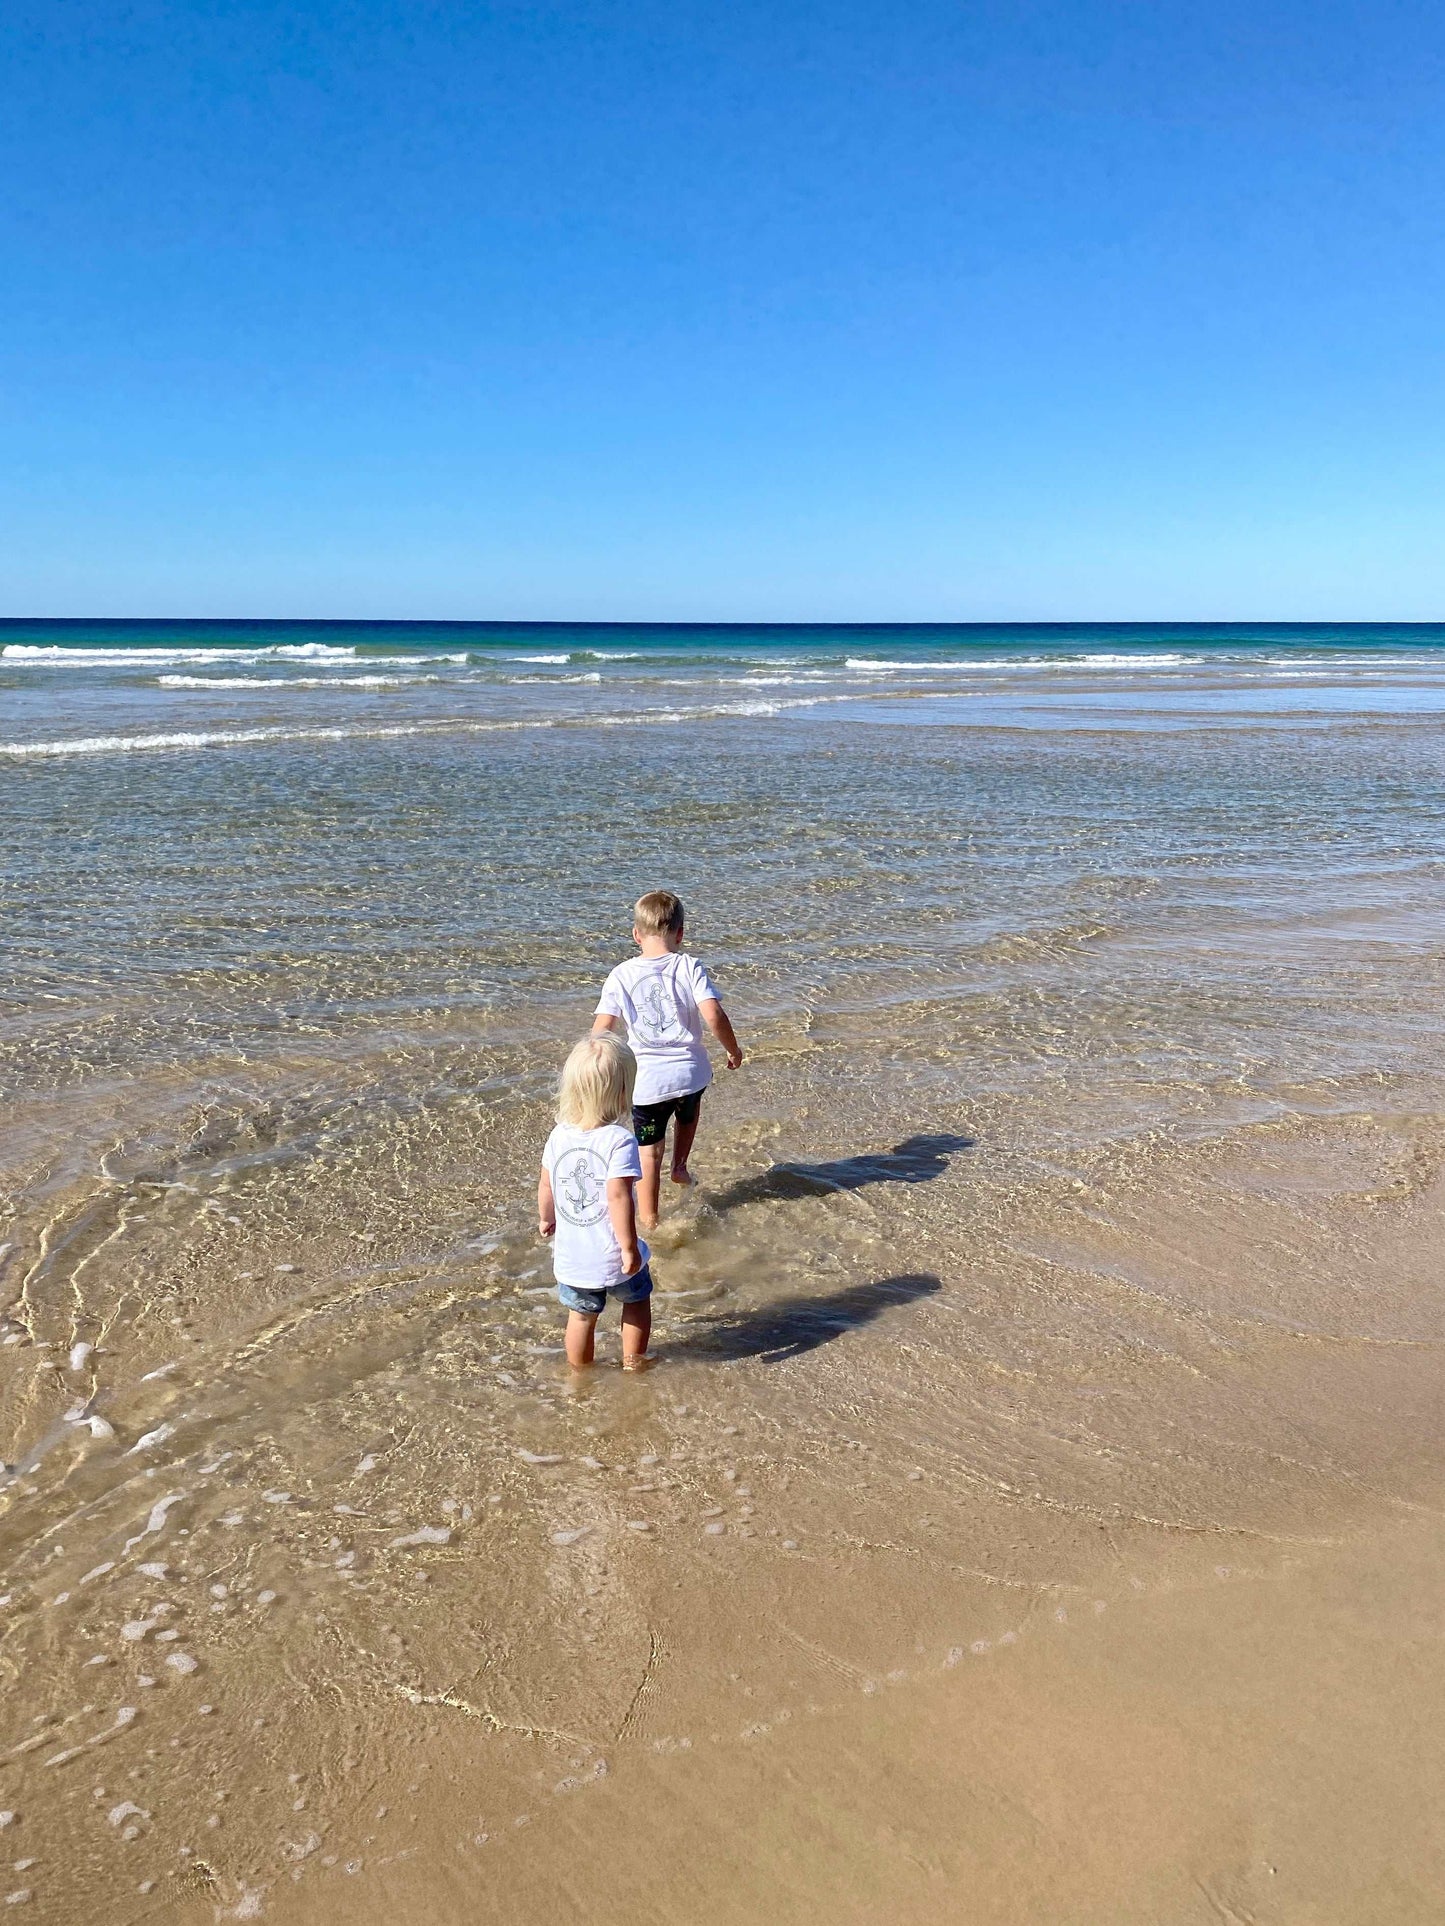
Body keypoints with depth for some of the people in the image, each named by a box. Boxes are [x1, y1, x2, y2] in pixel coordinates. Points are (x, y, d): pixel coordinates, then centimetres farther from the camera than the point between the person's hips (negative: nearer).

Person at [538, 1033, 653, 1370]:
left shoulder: (559, 1136, -5)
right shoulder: (619, 1140, -22)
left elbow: (545, 1186, 6)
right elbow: (618, 1196, -27)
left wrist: (546, 1219, 25)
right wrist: (630, 1248, -19)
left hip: (571, 1257, 4)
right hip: (614, 1259, -3)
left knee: (581, 1317, 21)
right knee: (636, 1301, 25)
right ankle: (632, 1365, 37)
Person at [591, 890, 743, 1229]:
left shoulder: (621, 975, -5)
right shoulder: (690, 967, -8)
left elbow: (601, 1030, -11)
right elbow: (713, 1015, -17)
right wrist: (733, 1050, 0)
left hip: (646, 1081, 0)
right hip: (689, 1073, 0)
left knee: (649, 1153, 13)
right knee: (687, 1114, 37)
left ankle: (649, 1222, 20)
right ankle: (680, 1166, 35)